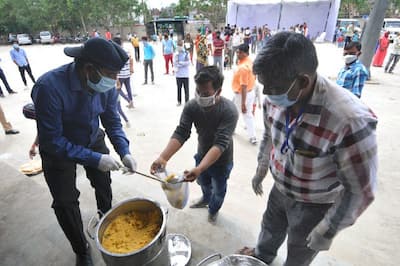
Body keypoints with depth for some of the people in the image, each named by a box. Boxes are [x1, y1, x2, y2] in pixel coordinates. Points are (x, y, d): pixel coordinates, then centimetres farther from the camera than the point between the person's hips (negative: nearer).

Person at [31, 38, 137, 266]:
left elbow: (113, 121, -9)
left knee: (104, 183, 20)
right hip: (58, 149, -4)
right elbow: (51, 140, -31)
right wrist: (94, 159, -34)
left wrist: (124, 152, -22)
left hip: (93, 140, 5)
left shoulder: (107, 86, -22)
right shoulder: (50, 87, -36)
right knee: (65, 203, 1)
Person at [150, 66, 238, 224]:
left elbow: (220, 144, -39)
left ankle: (213, 209, 55)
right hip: (202, 155, 4)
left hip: (221, 160, -4)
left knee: (218, 190, 22)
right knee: (203, 183, 31)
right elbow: (180, 133, -26)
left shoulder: (229, 111, -33)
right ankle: (206, 199, 65)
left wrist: (199, 168, -51)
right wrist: (163, 157, -40)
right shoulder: (192, 106, -21)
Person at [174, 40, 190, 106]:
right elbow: (175, 64, -5)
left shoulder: (186, 53, 0)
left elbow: (188, 63, -8)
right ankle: (179, 101, 20)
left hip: (185, 74, -1)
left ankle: (187, 101, 10)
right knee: (179, 88, 9)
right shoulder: (176, 54, 3)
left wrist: (180, 63, -12)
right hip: (178, 74, 2)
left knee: (186, 88, 0)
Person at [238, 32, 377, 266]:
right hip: (280, 190, 5)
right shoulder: (274, 99, -18)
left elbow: (360, 190, -25)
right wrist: (261, 171, 13)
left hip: (315, 205, -5)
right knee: (270, 228, 32)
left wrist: (327, 231, -15)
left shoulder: (350, 120, -38)